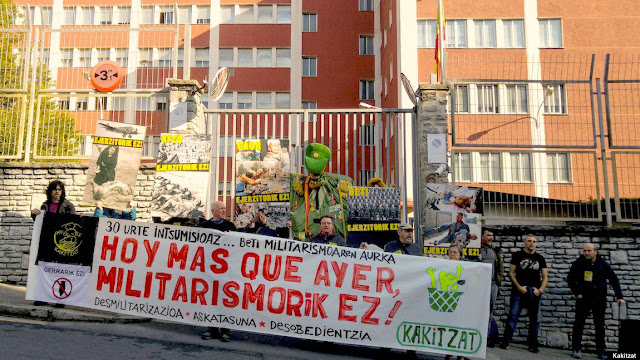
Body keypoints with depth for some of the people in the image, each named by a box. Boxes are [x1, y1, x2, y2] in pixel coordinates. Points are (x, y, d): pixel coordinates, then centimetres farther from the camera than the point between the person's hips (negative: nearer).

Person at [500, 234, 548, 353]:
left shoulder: (540, 258, 13)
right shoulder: (518, 255, 6)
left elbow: (545, 276, 12)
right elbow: (511, 273, 2)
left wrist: (540, 290, -4)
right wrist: (519, 287, -10)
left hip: (535, 292, 3)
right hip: (519, 290, -3)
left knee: (534, 318, 5)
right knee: (513, 315, -8)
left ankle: (533, 345, 15)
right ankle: (505, 342, -6)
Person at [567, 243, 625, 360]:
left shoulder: (603, 264, 0)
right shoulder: (578, 264, -1)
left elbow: (614, 280, 6)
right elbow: (570, 279, 7)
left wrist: (619, 297, 1)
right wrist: (577, 293, -2)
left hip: (600, 299, 1)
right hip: (583, 298, -1)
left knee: (600, 325, 7)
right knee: (579, 323, -5)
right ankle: (576, 349, 0)